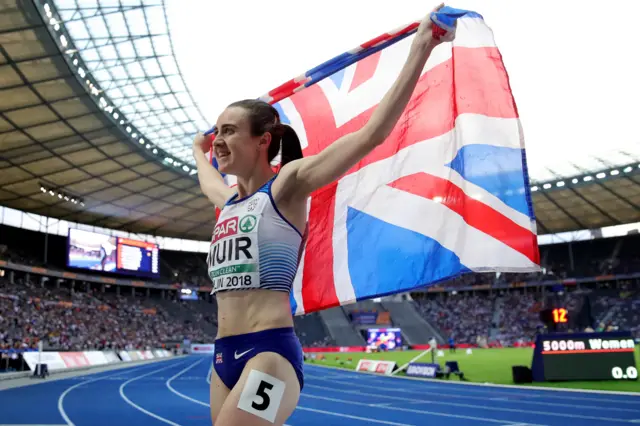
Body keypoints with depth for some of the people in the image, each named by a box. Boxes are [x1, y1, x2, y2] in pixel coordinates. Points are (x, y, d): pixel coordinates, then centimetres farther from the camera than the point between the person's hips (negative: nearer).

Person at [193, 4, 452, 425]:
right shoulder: (230, 198, 16)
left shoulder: (287, 184, -5)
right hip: (225, 356, 8)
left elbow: (370, 135, -13)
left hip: (270, 354, -8)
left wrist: (420, 50, -14)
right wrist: (198, 151, 60)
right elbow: (208, 180, 43)